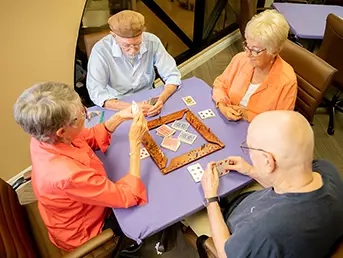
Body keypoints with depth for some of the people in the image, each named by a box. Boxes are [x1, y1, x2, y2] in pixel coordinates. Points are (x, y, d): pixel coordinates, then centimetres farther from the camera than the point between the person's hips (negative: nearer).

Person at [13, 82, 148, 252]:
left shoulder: (44, 137, -21)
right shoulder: (68, 175, -45)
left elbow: (90, 137, -2)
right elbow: (129, 196, -34)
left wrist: (119, 117, -15)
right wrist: (135, 143, -32)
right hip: (83, 233, -6)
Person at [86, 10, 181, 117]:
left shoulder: (152, 42, -13)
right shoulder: (100, 50, -20)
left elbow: (172, 75, -8)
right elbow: (96, 93, -22)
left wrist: (161, 99, -27)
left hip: (146, 101, 3)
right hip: (117, 107, -2)